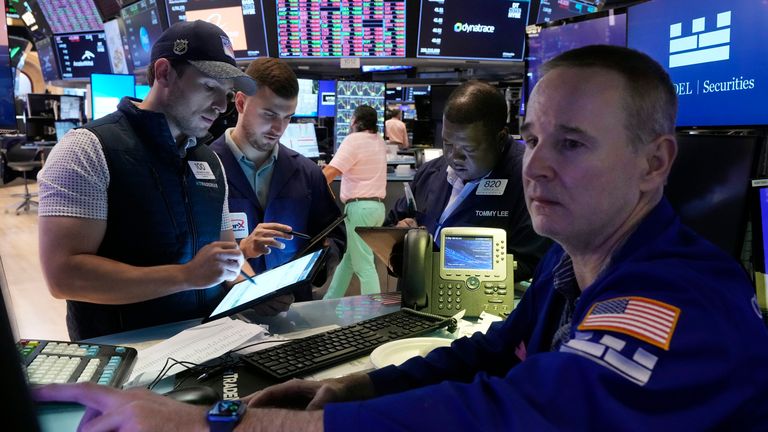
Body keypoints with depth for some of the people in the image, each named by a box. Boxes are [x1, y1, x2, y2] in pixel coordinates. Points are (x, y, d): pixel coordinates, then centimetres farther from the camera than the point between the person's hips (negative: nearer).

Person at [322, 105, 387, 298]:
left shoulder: (354, 140, -10)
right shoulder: (379, 141, 16)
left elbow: (330, 172, -19)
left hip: (359, 207, -9)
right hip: (377, 206, 9)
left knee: (364, 265, -8)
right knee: (347, 257, 17)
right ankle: (330, 302, 25)